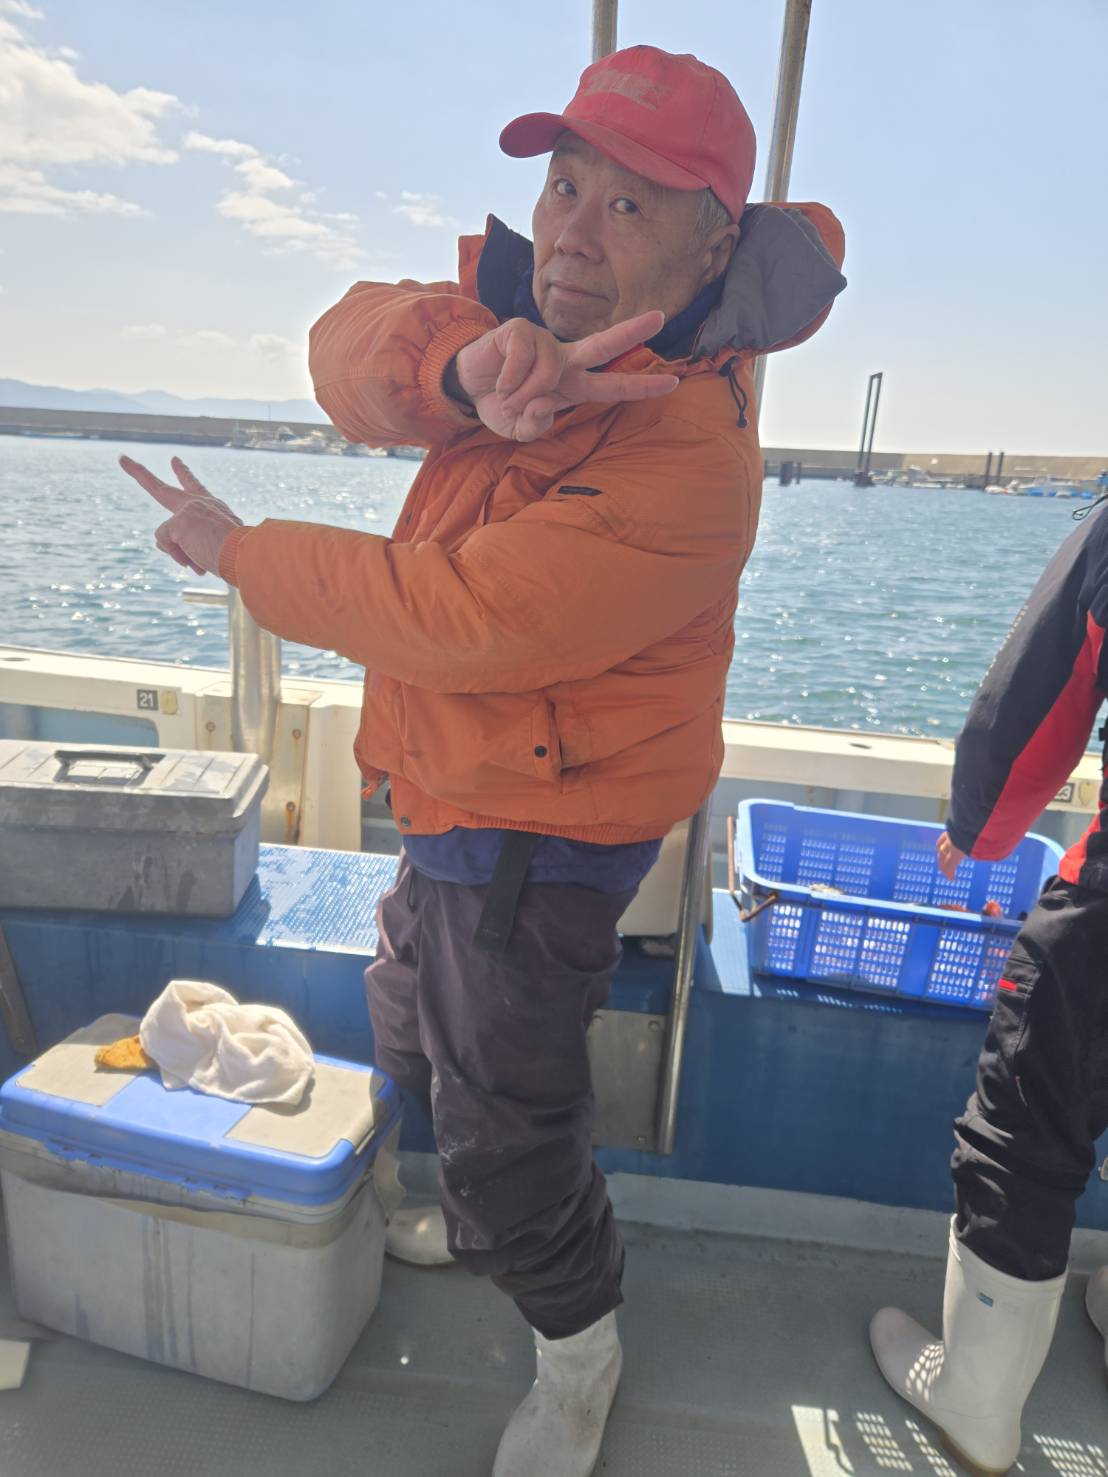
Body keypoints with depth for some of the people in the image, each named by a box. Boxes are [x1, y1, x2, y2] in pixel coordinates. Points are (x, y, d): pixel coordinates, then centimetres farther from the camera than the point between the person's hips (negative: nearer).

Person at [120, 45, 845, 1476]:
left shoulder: (681, 463, -29)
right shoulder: (529, 305, -2)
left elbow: (456, 619, -29)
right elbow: (352, 346, -12)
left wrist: (240, 553, -14)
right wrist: (468, 371, -36)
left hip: (539, 834, -9)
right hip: (453, 795, 9)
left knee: (505, 1119, 7)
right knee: (412, 1032, 29)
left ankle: (579, 1339, 40)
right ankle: (480, 1220, 58)